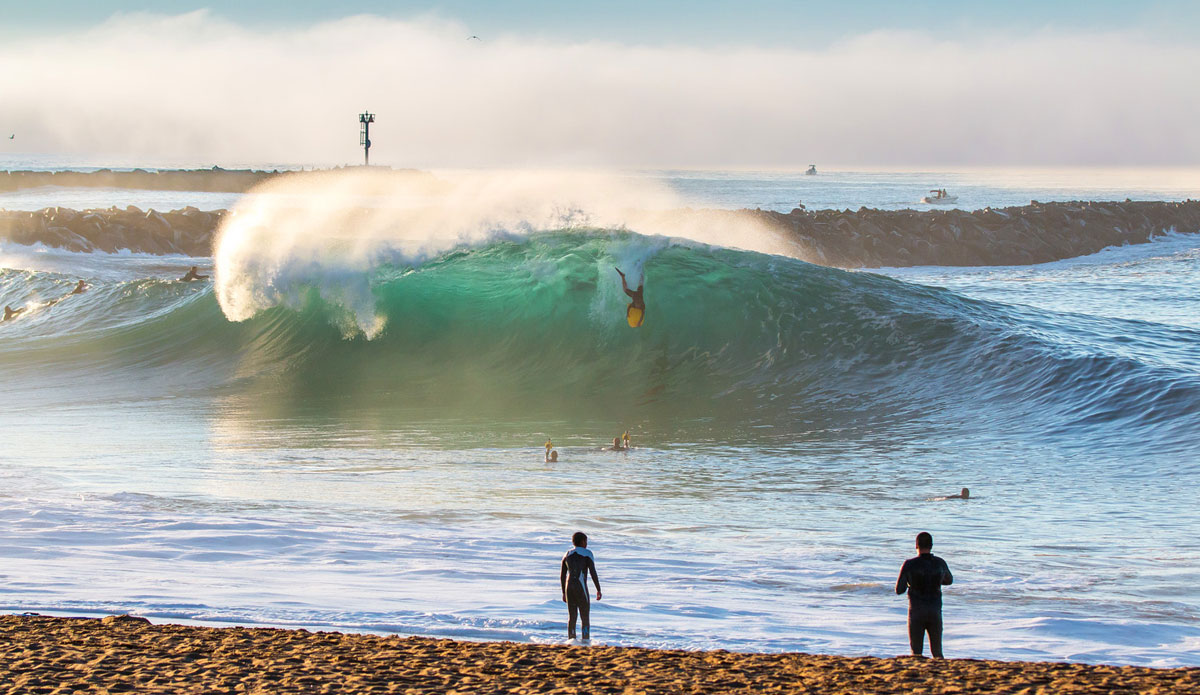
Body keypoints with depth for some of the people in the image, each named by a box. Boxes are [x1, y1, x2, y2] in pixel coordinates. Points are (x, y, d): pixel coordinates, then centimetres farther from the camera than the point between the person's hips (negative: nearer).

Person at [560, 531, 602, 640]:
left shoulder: (567, 555, 13)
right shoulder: (587, 553, -2)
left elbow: (562, 576, 15)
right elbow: (593, 572, -9)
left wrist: (564, 593, 23)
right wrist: (598, 590, -3)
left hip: (569, 587, 5)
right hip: (581, 588, -5)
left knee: (572, 617, 9)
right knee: (585, 618, 0)